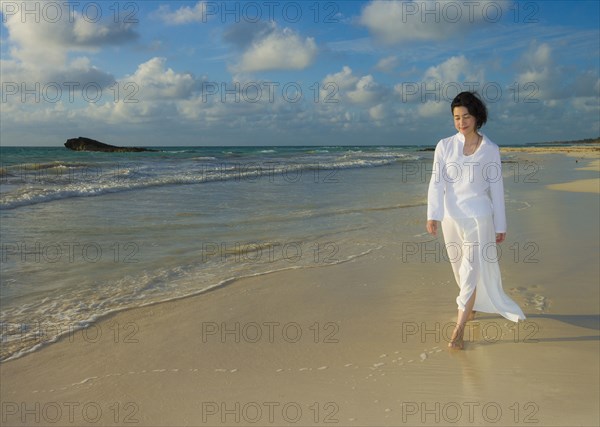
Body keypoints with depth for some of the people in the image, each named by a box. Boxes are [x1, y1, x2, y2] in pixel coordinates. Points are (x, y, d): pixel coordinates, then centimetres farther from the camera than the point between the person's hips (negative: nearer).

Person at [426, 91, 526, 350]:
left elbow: (496, 189, 3)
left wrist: (500, 226, 4)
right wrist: (433, 216, -16)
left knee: (471, 270, -6)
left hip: (478, 216, -2)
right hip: (451, 217, 3)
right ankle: (473, 306, 41)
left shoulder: (490, 149, -1)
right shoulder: (445, 146, 1)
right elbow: (436, 183, -4)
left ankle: (458, 331, -2)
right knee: (460, 268, 15)